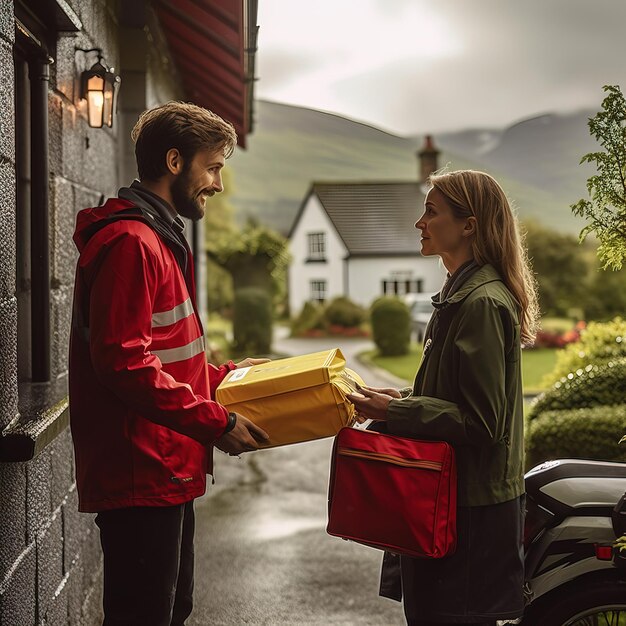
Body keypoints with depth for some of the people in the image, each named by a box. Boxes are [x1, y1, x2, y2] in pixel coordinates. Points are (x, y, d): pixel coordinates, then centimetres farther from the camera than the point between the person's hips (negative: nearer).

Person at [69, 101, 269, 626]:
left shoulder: (160, 238, 20)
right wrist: (215, 422, -20)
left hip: (165, 469, 11)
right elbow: (123, 363, -23)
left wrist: (221, 376, 14)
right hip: (141, 473, -11)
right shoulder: (129, 242, -16)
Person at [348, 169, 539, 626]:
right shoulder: (462, 292, 14)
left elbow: (480, 422, -22)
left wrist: (395, 412, -19)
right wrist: (404, 399, 6)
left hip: (472, 509, -10)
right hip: (453, 494, 10)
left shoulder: (482, 302, -19)